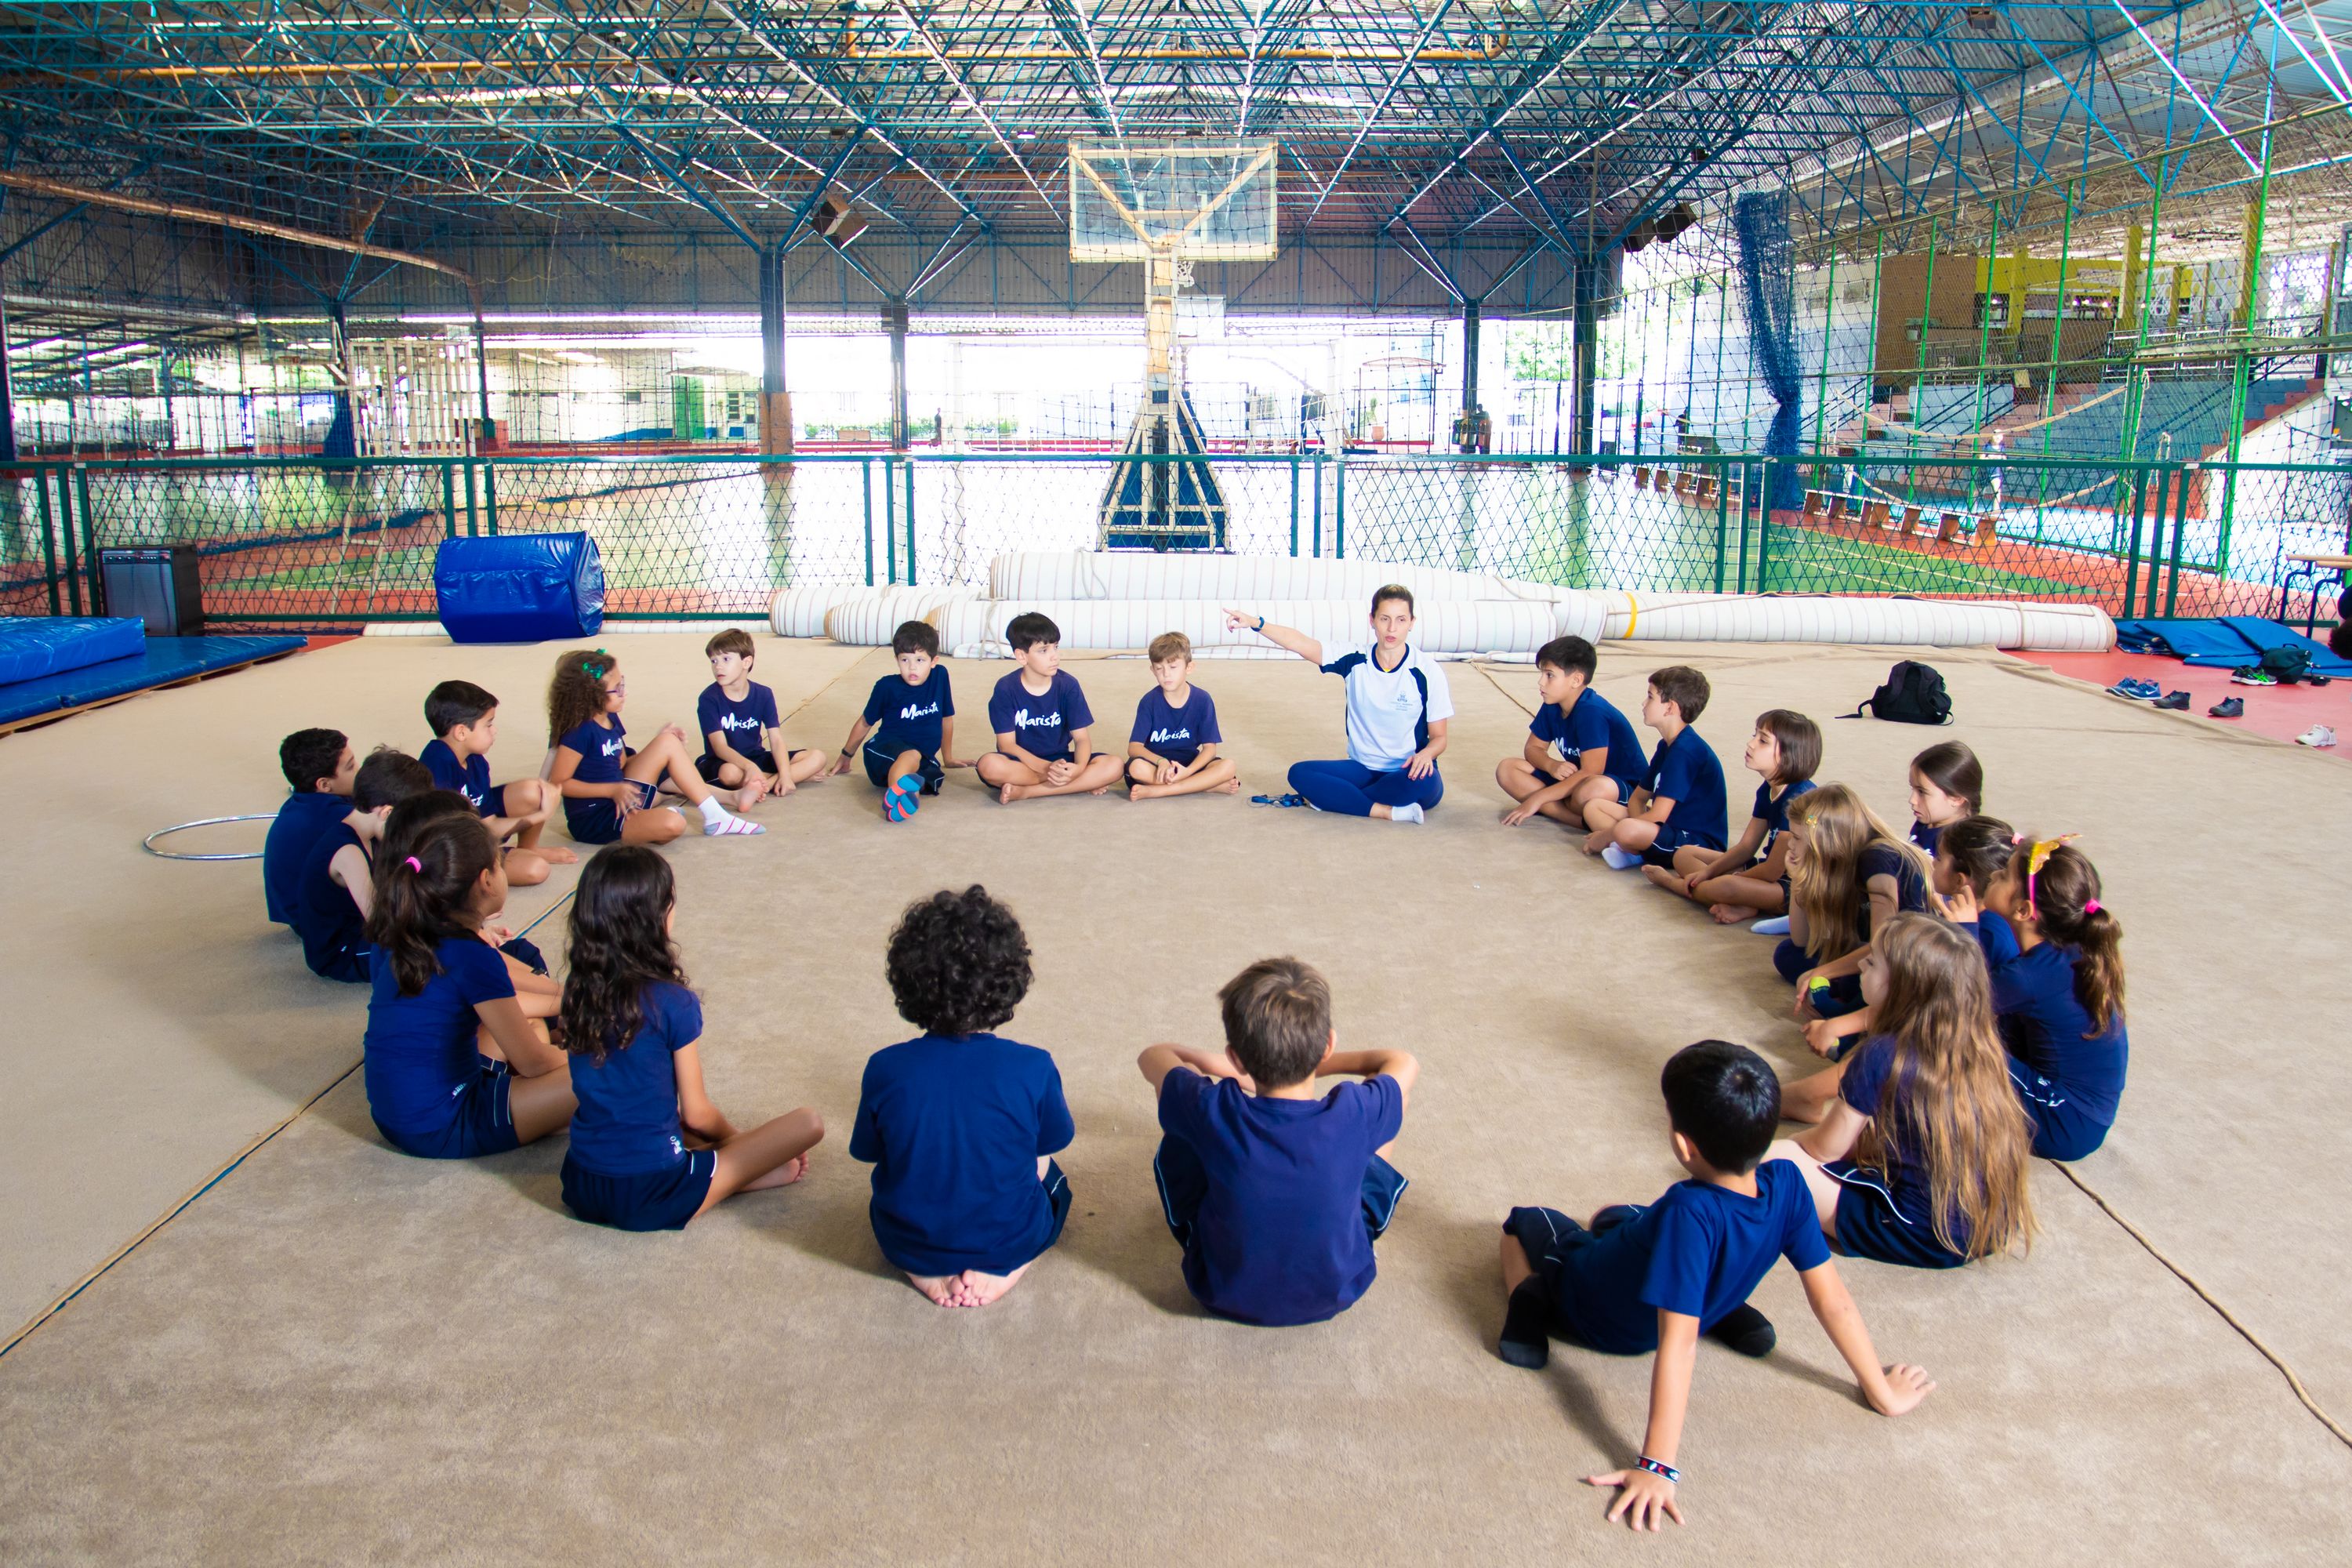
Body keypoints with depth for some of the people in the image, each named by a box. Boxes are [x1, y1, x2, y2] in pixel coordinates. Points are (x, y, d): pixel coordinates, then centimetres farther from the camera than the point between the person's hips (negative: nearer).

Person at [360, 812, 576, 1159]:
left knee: (527, 1019, 26)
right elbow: (532, 1062, -12)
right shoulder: (475, 958, -22)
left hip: (392, 1114, 9)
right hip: (441, 1131, -9)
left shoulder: (397, 939, 3)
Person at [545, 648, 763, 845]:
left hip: (619, 801, 10)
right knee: (672, 824, -36)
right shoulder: (580, 732, -19)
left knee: (669, 742, 4)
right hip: (592, 820, -10)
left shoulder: (610, 719, 7)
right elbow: (557, 783, -18)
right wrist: (613, 790, -22)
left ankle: (715, 817, 1)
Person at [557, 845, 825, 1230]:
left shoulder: (577, 990, -1)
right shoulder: (674, 1004, -17)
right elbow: (696, 1114, -7)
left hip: (580, 1188, 6)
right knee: (808, 1123, -2)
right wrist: (736, 1139, 15)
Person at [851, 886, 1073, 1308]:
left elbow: (869, 1152, -1)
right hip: (1009, 1242, -1)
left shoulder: (885, 1069, -18)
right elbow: (1052, 1142, -3)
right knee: (1048, 1172, 31)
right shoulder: (1034, 1069, -20)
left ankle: (925, 1272, 5)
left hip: (908, 1244, 1)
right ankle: (1004, 1271, 2)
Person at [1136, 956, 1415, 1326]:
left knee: (1166, 1082, 5)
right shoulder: (1354, 1114, -29)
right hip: (1337, 1293, 0)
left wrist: (1218, 1065, 4)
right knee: (1396, 1091, 5)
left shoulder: (1212, 1111, -30)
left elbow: (1151, 1056, -7)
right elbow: (1405, 1063, -4)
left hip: (1223, 1294, 0)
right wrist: (1317, 1064, 4)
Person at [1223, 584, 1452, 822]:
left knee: (1422, 781, -39)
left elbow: (1439, 738, -5)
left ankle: (1332, 798, -18)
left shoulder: (1427, 671, -10)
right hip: (1363, 768, 3)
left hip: (1408, 772, -3)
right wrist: (1255, 623, -31)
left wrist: (1425, 754, -28)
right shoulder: (1356, 659, -3)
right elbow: (1301, 643, -17)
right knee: (1299, 773, -18)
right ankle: (1390, 812, -24)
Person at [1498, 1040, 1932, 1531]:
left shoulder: (1689, 1214, -45)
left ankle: (1529, 1298, -6)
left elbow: (1678, 1345, -44)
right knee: (1613, 1215, 36)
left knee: (1524, 1221, 21)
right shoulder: (1786, 1182, -29)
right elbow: (1832, 1299, -20)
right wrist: (1884, 1394, -5)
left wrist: (1657, 1468, -41)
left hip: (1593, 1312, -6)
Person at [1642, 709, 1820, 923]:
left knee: (1727, 887, -38)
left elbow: (1773, 870, -23)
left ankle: (1673, 882, -5)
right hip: (1771, 869, 10)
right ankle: (1740, 906, -12)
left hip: (1794, 888, -10)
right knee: (1684, 854, 9)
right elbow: (1746, 847, 10)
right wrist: (1708, 872, -6)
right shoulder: (1768, 790, 6)